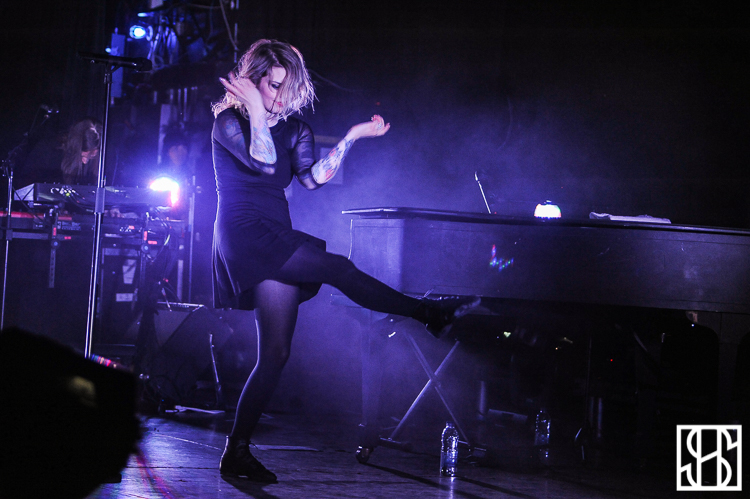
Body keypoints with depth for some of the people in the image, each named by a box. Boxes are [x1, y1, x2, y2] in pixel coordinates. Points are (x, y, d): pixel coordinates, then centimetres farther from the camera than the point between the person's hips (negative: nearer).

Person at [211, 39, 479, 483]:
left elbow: (312, 176, -1)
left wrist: (352, 137, -5)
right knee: (338, 269, -21)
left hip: (275, 239, 7)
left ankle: (238, 452, 4)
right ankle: (431, 314, -13)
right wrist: (257, 110, -21)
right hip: (245, 234, -7)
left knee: (276, 351, 1)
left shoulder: (293, 129, 15)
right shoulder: (228, 121, -4)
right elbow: (264, 163, -20)